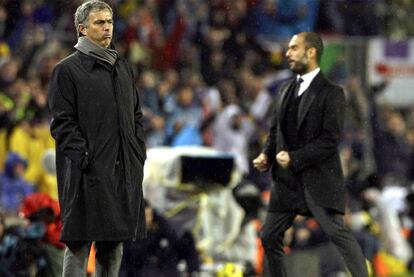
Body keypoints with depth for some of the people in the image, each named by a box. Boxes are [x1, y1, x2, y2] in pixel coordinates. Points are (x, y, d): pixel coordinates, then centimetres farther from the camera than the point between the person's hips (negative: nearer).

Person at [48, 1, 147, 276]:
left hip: (124, 171, 6)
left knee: (114, 243, 9)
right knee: (80, 243, -5)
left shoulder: (124, 68, 17)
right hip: (88, 171, -6)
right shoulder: (67, 70, -3)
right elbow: (63, 123, -8)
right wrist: (85, 158, -16)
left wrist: (138, 154, 8)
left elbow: (137, 116, 21)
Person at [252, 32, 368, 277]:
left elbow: (330, 140, -14)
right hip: (286, 180, 7)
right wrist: (267, 155, 0)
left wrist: (294, 158, -17)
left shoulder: (331, 93, -8)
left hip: (319, 180, -7)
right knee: (269, 237, 7)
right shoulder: (286, 90, 13)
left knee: (337, 232, -15)